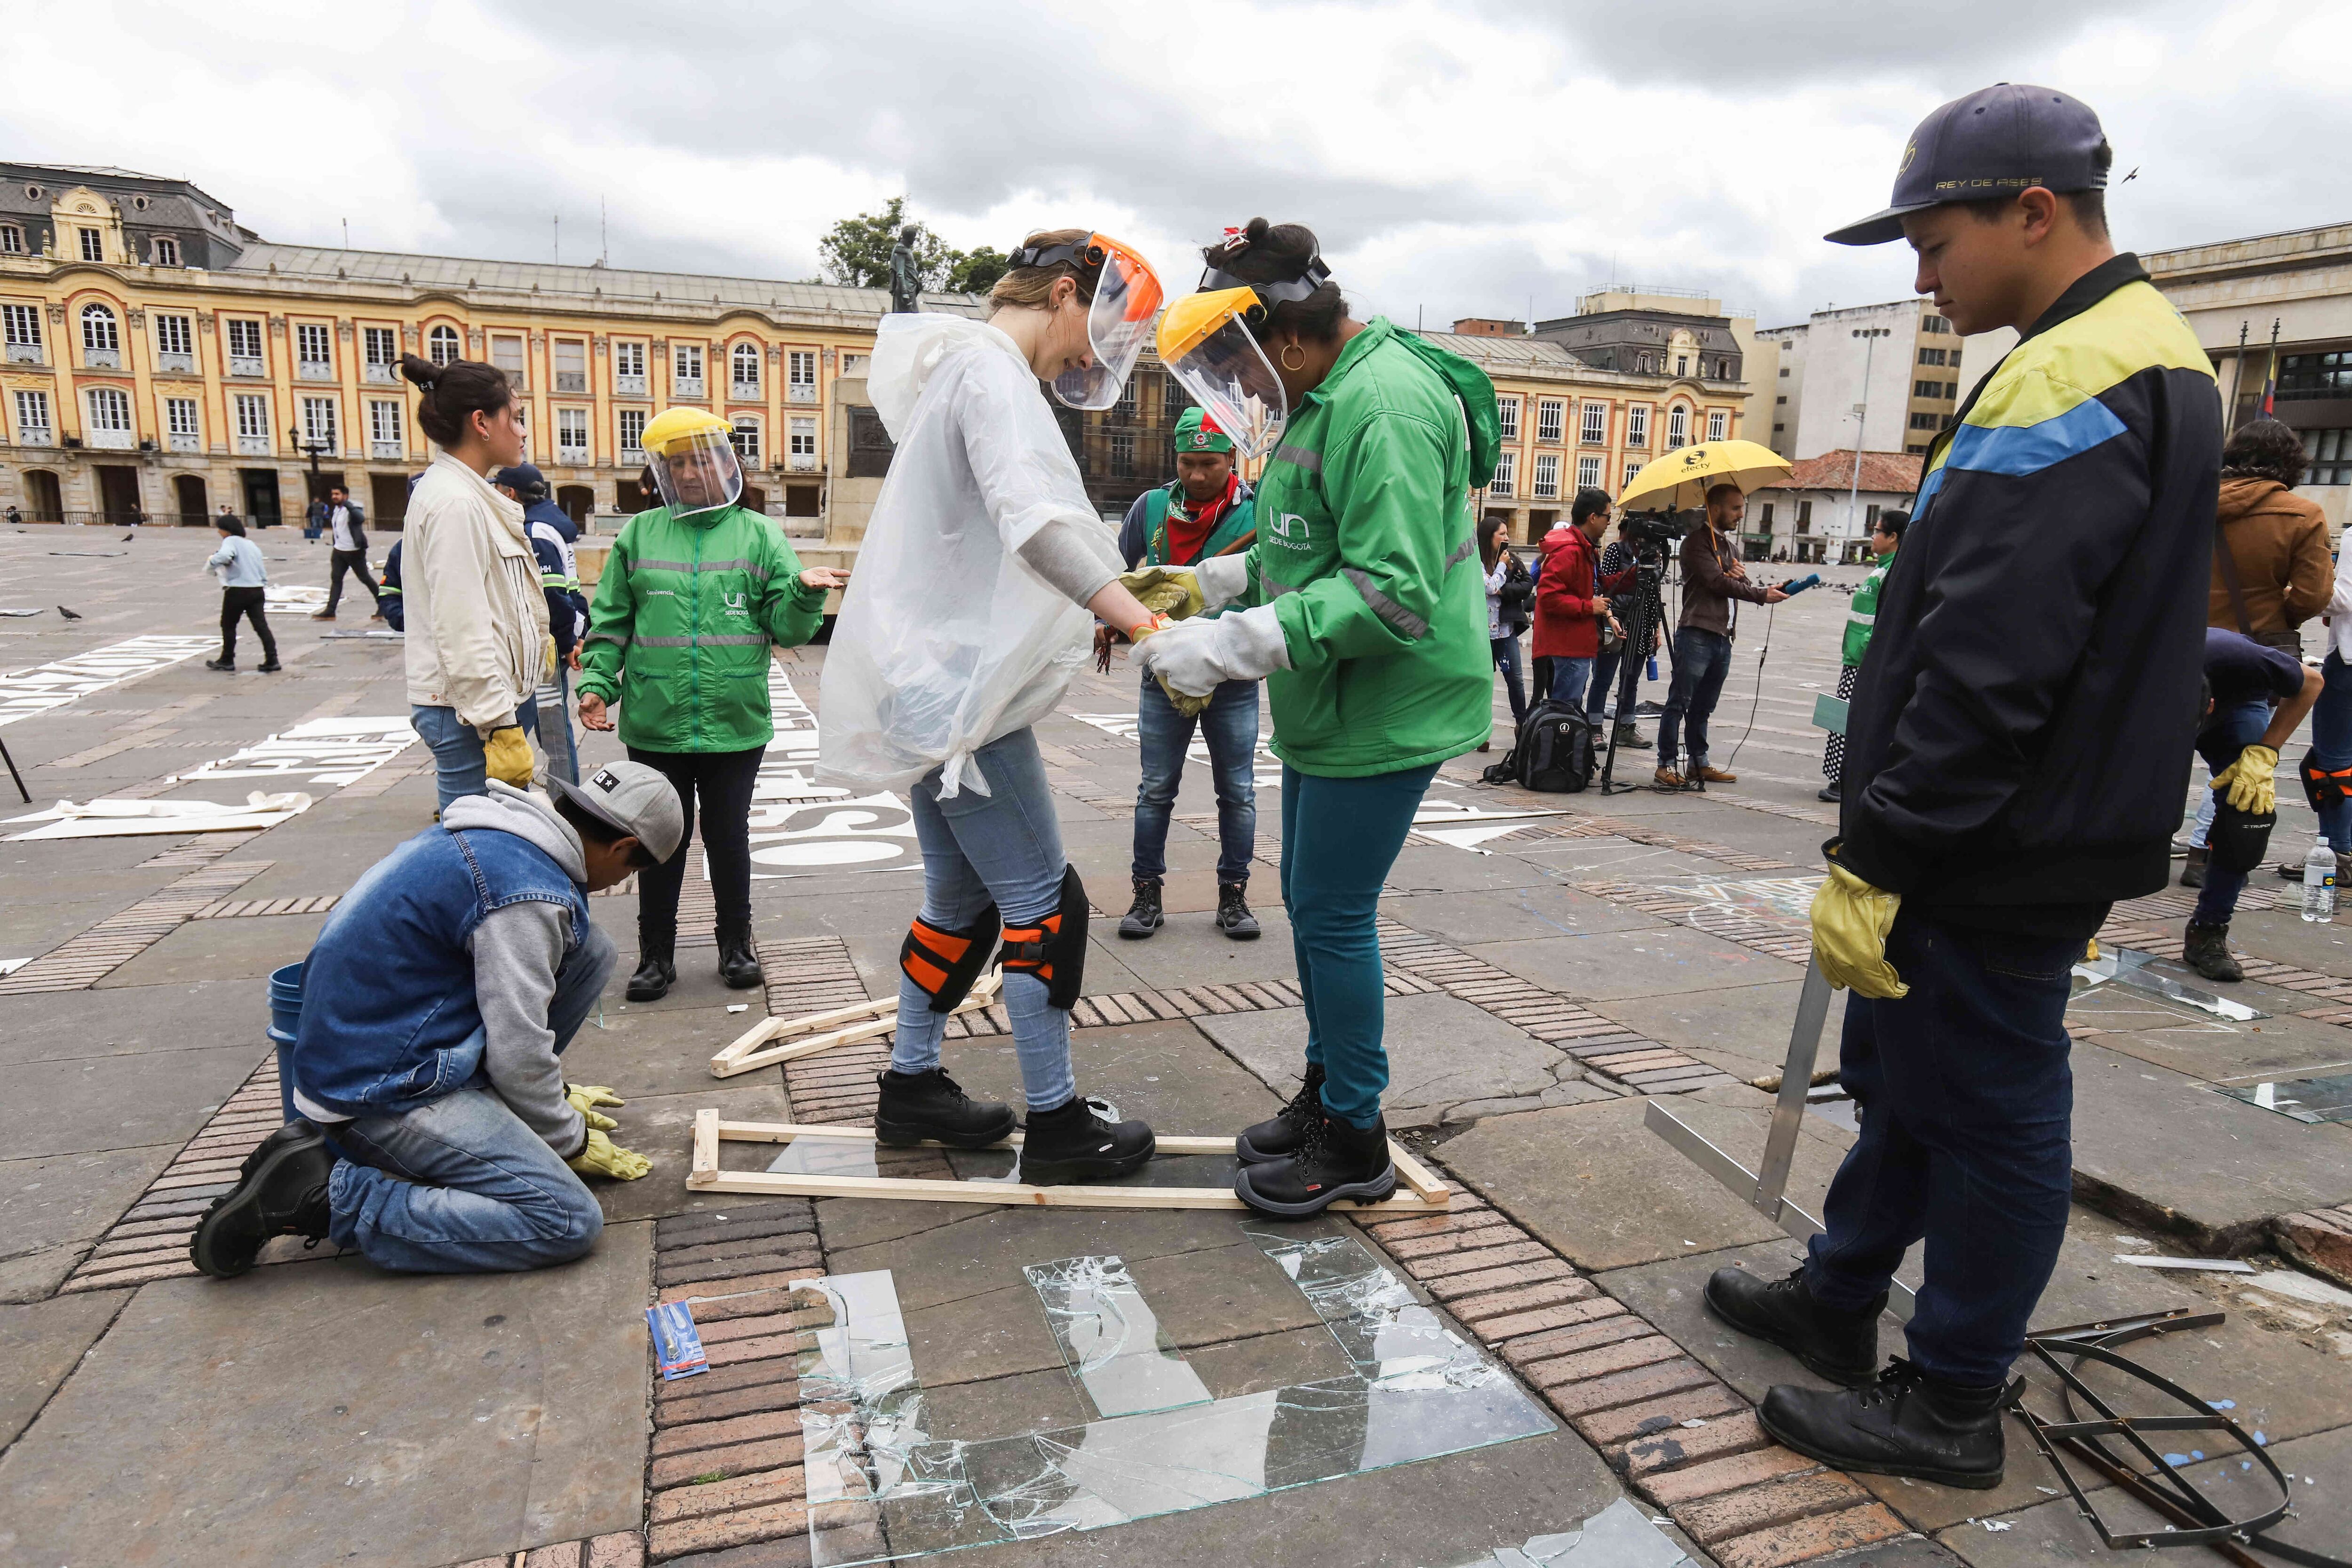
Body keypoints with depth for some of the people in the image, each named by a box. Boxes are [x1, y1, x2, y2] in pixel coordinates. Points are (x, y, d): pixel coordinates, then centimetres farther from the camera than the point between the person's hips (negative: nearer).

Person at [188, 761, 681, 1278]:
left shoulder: (490, 835, 8)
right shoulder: (526, 890, -22)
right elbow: (517, 1052, -18)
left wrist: (554, 1093, 27)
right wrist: (570, 1140, 1)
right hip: (383, 1092, -10)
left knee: (590, 949, 8)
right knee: (570, 1222, -18)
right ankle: (327, 1194, -11)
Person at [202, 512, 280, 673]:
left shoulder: (231, 541, -6)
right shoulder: (252, 544, 18)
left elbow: (224, 556, -29)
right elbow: (263, 571, 20)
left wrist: (212, 563, -13)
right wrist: (264, 586, 27)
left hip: (237, 591, -7)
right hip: (257, 590, 7)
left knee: (228, 625, 9)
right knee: (261, 625, 2)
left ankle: (227, 660, 17)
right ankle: (272, 660, -6)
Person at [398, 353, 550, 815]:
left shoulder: (469, 494, 16)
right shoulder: (454, 502, -15)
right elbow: (462, 629, -20)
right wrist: (502, 726, -21)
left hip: (493, 698, 10)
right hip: (469, 710, -10)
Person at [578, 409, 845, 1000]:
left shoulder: (759, 536, 3)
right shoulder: (639, 535, 6)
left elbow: (787, 630, 0)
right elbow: (611, 623, 8)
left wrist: (804, 591, -19)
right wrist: (596, 682, -4)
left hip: (736, 723, -1)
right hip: (655, 724, 1)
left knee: (728, 835, 11)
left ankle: (736, 945, 27)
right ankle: (656, 955, 23)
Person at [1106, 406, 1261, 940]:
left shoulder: (1258, 511, -5)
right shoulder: (1152, 506, 1)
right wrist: (1108, 621, 7)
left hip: (1234, 679, -1)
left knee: (1238, 793, 8)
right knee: (1156, 790, 7)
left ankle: (1233, 894, 21)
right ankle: (1147, 892, 19)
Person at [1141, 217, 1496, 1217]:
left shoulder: (1384, 404, -21)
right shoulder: (1319, 400, 12)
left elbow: (1395, 594, -29)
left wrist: (1230, 646, -30)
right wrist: (1208, 579, 10)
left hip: (1385, 710, -10)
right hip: (1328, 708, 10)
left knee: (1333, 913, -3)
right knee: (1309, 900, 17)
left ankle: (1356, 1143, 15)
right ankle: (1325, 1094, 34)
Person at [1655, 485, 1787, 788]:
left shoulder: (1730, 544, 22)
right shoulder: (1697, 542, -6)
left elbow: (1739, 586, 19)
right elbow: (1717, 583, -15)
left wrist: (1741, 575, -4)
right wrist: (1762, 595, -15)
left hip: (1723, 637, 8)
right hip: (1696, 634, -8)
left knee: (1703, 707, 12)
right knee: (1679, 703, -5)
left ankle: (1699, 763, 17)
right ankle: (1666, 765, -2)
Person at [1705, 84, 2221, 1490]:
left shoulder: (2067, 384, -19)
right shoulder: (2150, 357, 15)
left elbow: (1984, 670, -27)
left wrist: (1874, 857, -21)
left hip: (2000, 852, -10)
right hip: (2030, 829, 10)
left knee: (1984, 1109, 3)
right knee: (1901, 1068, 19)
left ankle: (1952, 1403, 20)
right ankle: (1839, 1301, 36)